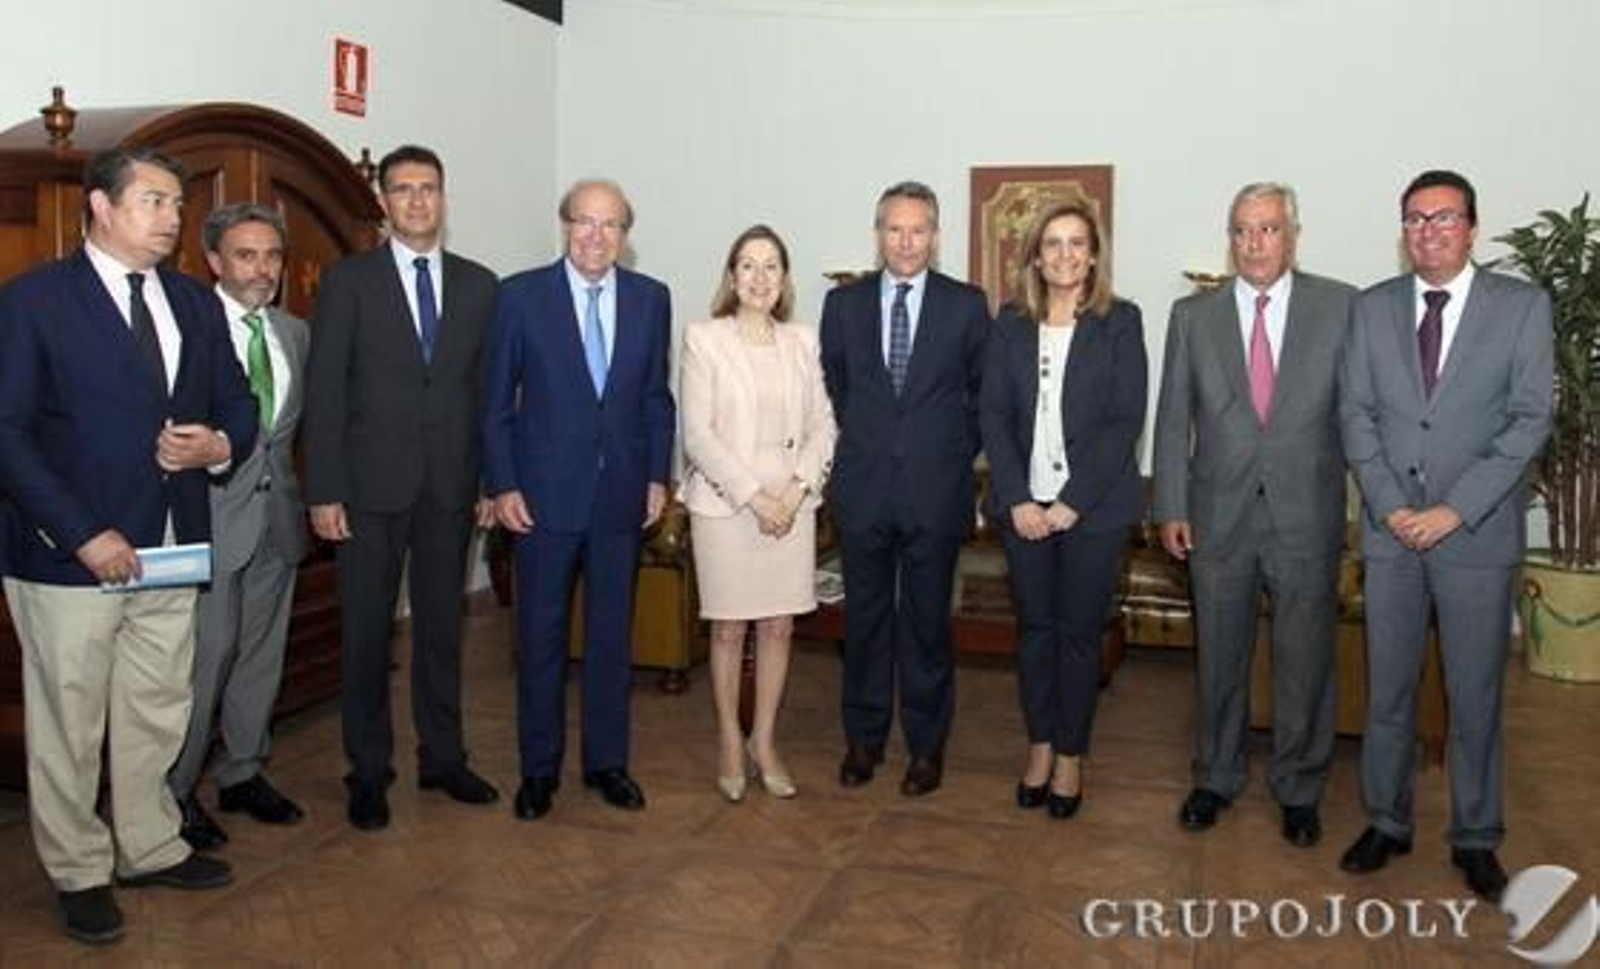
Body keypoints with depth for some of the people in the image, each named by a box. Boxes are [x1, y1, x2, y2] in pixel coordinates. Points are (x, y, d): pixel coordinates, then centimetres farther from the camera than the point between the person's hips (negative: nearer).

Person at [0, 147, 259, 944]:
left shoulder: (196, 303, 11)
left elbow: (238, 403, 15)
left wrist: (219, 444, -9)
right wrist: (84, 534, -18)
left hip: (170, 551, 5)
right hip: (70, 554, -5)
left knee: (157, 715, 16)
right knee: (68, 726, 9)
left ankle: (150, 848, 33)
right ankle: (79, 874, 25)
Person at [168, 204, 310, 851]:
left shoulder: (295, 334, 10)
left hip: (276, 515, 6)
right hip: (209, 513, -6)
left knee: (261, 651, 14)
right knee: (205, 653, -1)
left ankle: (242, 773, 30)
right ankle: (175, 791, 15)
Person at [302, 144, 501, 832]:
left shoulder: (479, 285, 8)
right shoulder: (348, 280, 0)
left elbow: (488, 389, 9)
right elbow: (324, 391, -4)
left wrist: (492, 480, 4)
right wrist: (323, 492, -9)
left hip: (451, 486, 2)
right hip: (372, 485, -2)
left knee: (442, 626, 12)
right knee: (367, 632, 6)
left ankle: (443, 758, 26)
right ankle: (369, 772, 20)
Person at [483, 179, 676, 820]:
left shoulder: (651, 299, 4)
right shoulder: (522, 295, -4)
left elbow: (657, 397, 9)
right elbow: (497, 399, -2)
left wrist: (658, 476, 4)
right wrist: (501, 485, -7)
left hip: (622, 493, 2)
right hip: (545, 493, -2)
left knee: (612, 633, 11)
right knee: (541, 635, 7)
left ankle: (606, 761, 25)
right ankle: (539, 768, 21)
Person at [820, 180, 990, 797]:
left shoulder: (966, 305, 0)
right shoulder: (844, 303, 5)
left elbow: (983, 391, 7)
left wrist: (955, 453, 3)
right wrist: (860, 442, 9)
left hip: (936, 490, -1)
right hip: (863, 489, 2)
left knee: (928, 620, 8)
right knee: (865, 618, 11)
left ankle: (927, 746, 21)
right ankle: (863, 739, 25)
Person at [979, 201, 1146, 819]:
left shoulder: (1120, 322, -2)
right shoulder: (1010, 325, 6)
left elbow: (1126, 421, -8)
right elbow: (994, 415, 2)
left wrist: (1073, 503, -13)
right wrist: (1016, 500, -9)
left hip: (1094, 506, -2)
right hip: (1023, 505, 2)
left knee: (1080, 632, 6)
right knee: (1034, 627, 11)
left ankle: (1071, 758, 21)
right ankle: (1039, 748, 26)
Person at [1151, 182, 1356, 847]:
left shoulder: (1339, 307, 0)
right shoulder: (1193, 316, 4)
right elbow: (1173, 419, 4)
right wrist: (1171, 507, 0)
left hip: (1308, 517, -1)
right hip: (1220, 517, 1)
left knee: (1305, 661, 10)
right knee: (1219, 658, 13)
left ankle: (1299, 789, 28)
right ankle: (1216, 778, 31)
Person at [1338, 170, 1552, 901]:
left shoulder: (1522, 306, 0)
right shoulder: (1373, 308, 7)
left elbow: (1530, 420, -6)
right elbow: (1356, 413, 4)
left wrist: (1455, 510, -14)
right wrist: (1390, 506, -8)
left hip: (1478, 534, -2)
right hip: (1391, 532, 2)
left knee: (1476, 695, 7)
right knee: (1387, 689, 11)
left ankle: (1475, 838, 23)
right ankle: (1387, 821, 26)